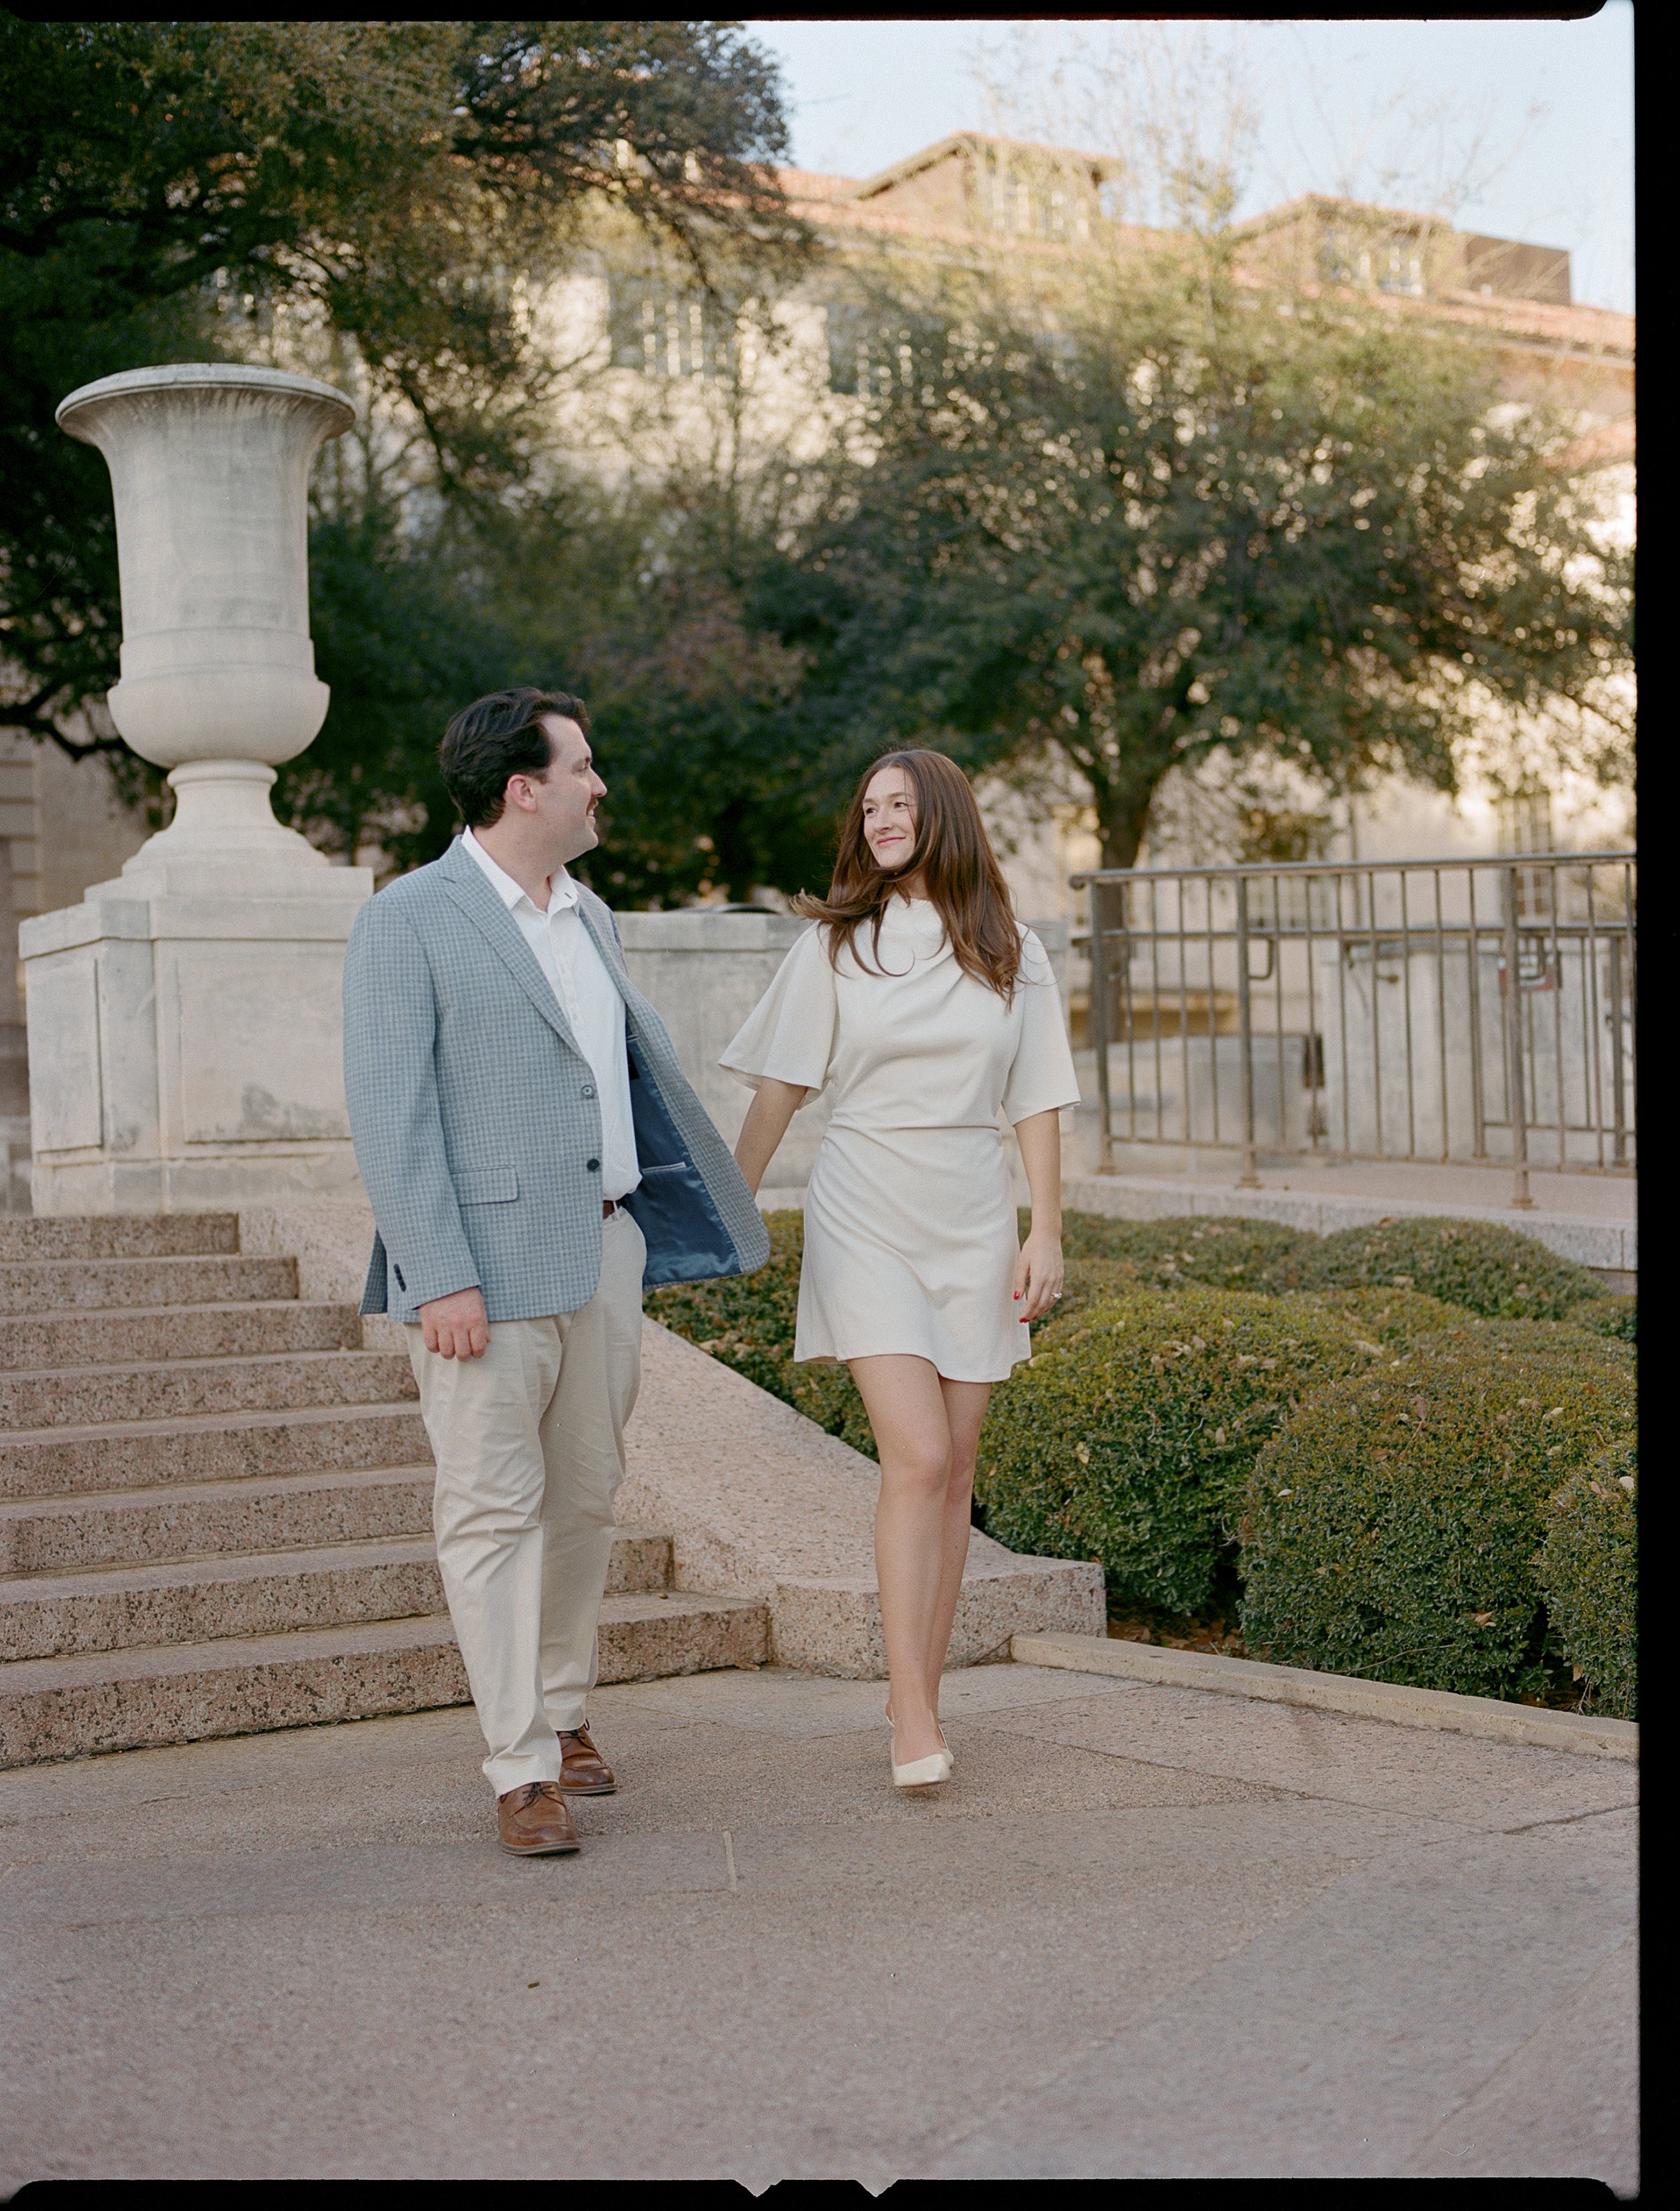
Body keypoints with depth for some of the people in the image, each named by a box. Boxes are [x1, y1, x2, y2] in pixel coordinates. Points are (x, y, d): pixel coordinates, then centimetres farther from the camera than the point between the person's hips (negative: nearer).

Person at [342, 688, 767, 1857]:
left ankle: (561, 1709, 29)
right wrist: (441, 1280, -19)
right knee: (495, 1509, -3)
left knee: (585, 1495, 13)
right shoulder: (409, 921, -7)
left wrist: (711, 1213, 28)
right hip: (488, 1268, -7)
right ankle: (523, 1771, 2)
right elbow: (391, 1114, -12)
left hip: (605, 1250, 7)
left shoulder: (590, 918, 16)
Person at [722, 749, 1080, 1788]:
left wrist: (1049, 1232, 0)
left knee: (953, 1470, 4)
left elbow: (1036, 1102, 7)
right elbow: (781, 1086, 5)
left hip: (974, 1224, 3)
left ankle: (923, 1695, 14)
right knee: (917, 1457, -14)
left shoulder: (1014, 953, 7)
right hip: (866, 1220, -2)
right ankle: (915, 1725, -13)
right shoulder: (835, 944, 3)